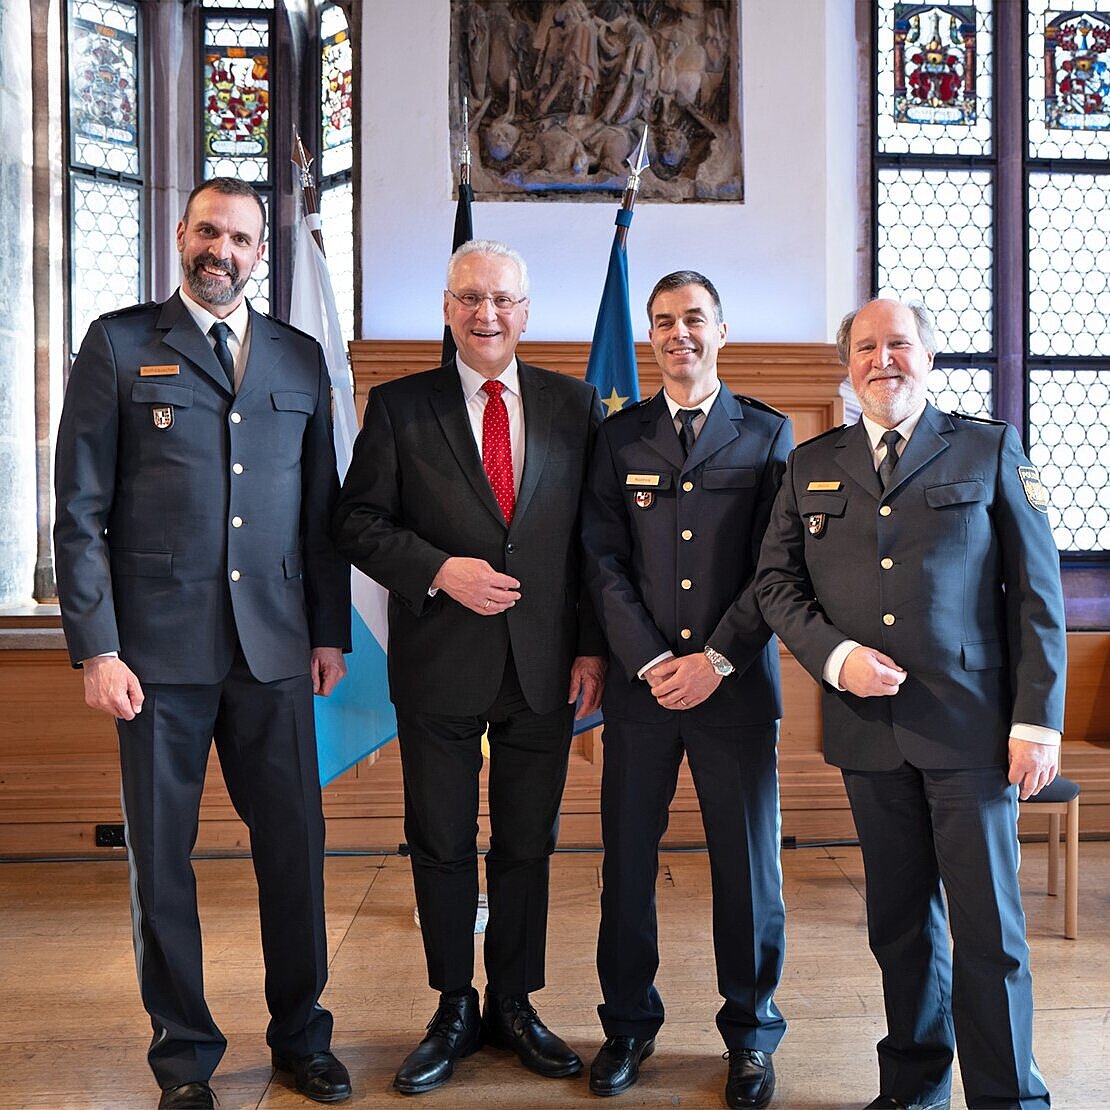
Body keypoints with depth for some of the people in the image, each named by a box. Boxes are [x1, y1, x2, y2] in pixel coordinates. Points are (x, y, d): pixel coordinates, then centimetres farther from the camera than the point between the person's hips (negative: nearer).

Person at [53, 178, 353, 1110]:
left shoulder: (300, 358, 12)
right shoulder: (118, 345, 3)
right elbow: (80, 509, -2)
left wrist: (331, 632, 8)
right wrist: (96, 648, -8)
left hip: (275, 647, 3)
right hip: (159, 647, -2)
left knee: (295, 845, 8)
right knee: (163, 858, 8)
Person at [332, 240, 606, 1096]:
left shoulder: (576, 404, 6)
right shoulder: (399, 406, 2)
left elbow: (597, 535, 5)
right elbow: (360, 521, -1)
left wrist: (593, 645, -1)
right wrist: (440, 571, -16)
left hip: (544, 664, 1)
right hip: (440, 663, -1)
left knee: (528, 844, 11)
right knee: (442, 847, 10)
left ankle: (514, 1004, 29)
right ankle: (455, 1011, 28)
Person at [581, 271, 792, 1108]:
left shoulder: (769, 434, 6)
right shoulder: (620, 436, 9)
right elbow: (604, 559, 3)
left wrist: (717, 659, -9)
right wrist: (650, 661, -8)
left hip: (737, 685, -1)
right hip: (642, 683, 1)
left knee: (747, 864, 6)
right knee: (627, 858, 8)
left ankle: (752, 1033, 25)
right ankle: (628, 1025, 26)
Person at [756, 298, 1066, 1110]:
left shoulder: (991, 450, 4)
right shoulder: (813, 465, 11)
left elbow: (1036, 592, -1)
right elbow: (777, 582, 8)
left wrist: (1038, 719, -7)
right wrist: (836, 656, -10)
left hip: (972, 728, -2)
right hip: (870, 729, 3)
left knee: (989, 923, 2)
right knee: (900, 918, 14)